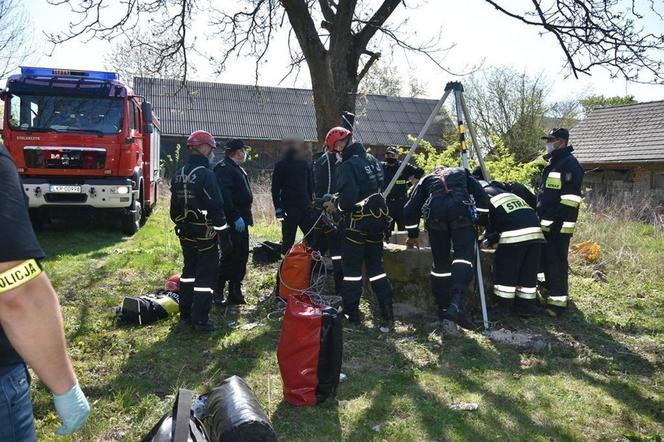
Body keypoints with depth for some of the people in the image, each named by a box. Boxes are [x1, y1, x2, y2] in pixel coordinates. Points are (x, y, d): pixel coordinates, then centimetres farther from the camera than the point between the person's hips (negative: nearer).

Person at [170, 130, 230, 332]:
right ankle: (200, 320, 1)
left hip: (185, 233, 8)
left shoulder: (178, 175, 9)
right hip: (205, 234, -8)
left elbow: (174, 207, 16)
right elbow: (216, 207, -18)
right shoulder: (206, 175, -17)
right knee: (205, 274, -2)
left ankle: (185, 314, 27)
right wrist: (223, 231, -13)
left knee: (189, 270, 19)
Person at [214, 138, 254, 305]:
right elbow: (224, 196, -24)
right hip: (232, 221, -10)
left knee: (241, 256, 12)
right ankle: (217, 290, 1)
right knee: (231, 256, -8)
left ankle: (235, 292, 19)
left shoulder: (237, 169, 20)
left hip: (240, 219, 10)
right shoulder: (223, 168, -13)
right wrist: (236, 217, -26)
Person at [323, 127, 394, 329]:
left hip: (357, 222, -7)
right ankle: (387, 315, 10)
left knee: (352, 267, 6)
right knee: (376, 265, 13)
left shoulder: (349, 165, -17)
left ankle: (351, 313, 13)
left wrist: (336, 205, -5)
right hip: (378, 218, 7)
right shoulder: (372, 160, 9)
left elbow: (348, 197, -27)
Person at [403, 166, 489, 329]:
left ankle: (443, 309, 15)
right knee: (464, 254, -9)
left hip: (434, 211, 2)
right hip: (460, 208, -1)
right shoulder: (462, 173, 36)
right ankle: (457, 303, -29)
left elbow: (409, 209, 31)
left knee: (440, 261, 10)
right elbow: (483, 197, 21)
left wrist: (413, 235, 43)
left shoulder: (426, 180, 36)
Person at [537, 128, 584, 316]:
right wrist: (540, 217, 22)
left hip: (558, 227, -10)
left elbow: (571, 197, -19)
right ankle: (548, 295, 29)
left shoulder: (570, 164, -11)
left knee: (556, 264, -6)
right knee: (546, 261, 17)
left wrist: (558, 222, -21)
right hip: (546, 225, 10)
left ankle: (558, 302, 0)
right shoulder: (553, 163, 20)